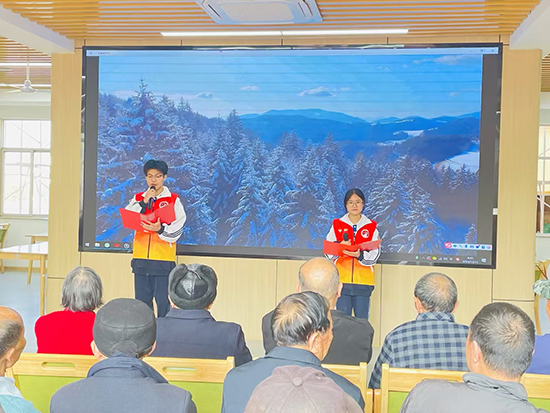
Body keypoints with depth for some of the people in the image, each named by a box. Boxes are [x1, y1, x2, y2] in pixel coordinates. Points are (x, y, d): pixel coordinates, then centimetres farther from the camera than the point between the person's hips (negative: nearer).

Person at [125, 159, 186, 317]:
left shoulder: (173, 200, 3)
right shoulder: (138, 198, 12)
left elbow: (176, 230, -5)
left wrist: (159, 229, -23)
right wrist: (144, 201, -11)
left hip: (164, 258, -3)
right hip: (141, 258, 3)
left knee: (164, 303, -4)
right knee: (142, 302, 9)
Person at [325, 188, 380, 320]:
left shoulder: (371, 227, 8)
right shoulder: (337, 225, 9)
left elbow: (375, 255, -1)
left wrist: (360, 254, -20)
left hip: (363, 281, 0)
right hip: (341, 280, 0)